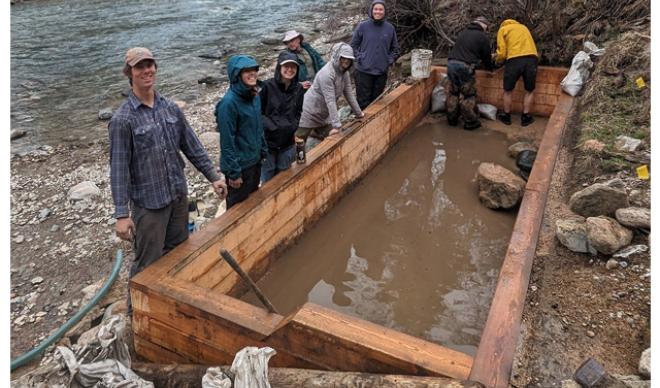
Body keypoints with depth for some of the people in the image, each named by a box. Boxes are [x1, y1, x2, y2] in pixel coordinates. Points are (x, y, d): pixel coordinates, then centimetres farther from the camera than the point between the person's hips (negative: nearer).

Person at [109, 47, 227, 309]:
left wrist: (213, 176, 9)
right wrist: (122, 214, -17)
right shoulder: (123, 119, -13)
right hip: (148, 202, -5)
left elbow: (192, 146, 10)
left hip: (179, 196, 6)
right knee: (148, 264, 5)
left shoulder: (171, 108, 3)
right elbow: (119, 169, -14)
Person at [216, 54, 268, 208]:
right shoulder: (229, 102, -24)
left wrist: (263, 151, 13)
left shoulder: (254, 96, 1)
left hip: (255, 161, 8)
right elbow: (227, 141, -22)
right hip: (239, 165, -7)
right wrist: (234, 172, -20)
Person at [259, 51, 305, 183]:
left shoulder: (298, 89, 1)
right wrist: (270, 125, -16)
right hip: (268, 141, -3)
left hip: (288, 142, 3)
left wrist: (293, 126, -4)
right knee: (267, 181, 7)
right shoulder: (268, 86, -11)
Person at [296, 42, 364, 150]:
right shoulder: (327, 74, -27)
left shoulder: (345, 73, -1)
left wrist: (359, 113, 10)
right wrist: (337, 125, -32)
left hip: (323, 114, 8)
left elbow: (349, 94, 7)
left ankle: (314, 131, 34)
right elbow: (330, 101, -31)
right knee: (299, 143, -6)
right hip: (310, 112, -8)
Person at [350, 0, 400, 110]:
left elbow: (395, 48, 14)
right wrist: (359, 58, -6)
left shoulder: (390, 28, 4)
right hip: (364, 70, -2)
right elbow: (353, 45, 4)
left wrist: (389, 60, 1)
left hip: (382, 71, 2)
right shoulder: (362, 26, -3)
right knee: (363, 102, 1)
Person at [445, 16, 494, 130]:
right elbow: (486, 56, 10)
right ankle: (470, 122, 7)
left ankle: (452, 119, 21)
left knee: (453, 92, 15)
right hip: (465, 67, -6)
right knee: (468, 95, 1)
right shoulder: (482, 37, 3)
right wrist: (489, 67, 31)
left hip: (451, 63, 6)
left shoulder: (463, 33, 20)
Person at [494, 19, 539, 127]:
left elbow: (502, 53, 5)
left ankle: (506, 116, 22)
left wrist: (498, 60, 23)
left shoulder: (502, 29, 16)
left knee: (508, 91, 14)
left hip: (514, 60, -3)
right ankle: (525, 117, 17)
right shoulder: (523, 27, 30)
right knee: (529, 91, 16)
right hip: (531, 59, 3)